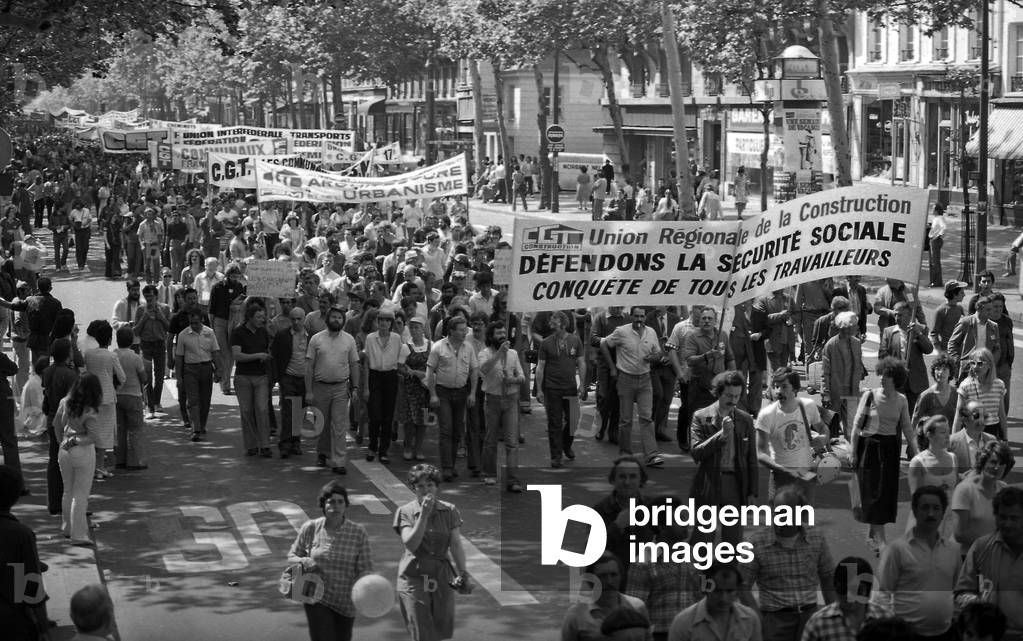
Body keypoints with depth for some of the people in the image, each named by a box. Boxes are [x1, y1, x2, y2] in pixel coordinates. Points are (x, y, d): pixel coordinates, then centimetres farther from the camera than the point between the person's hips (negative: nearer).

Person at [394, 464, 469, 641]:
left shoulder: (450, 511, 5)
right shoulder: (405, 512, -1)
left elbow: (456, 545, -1)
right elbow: (410, 544, -14)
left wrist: (462, 572, -14)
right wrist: (424, 514, -20)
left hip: (442, 579, 2)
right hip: (414, 579, -2)